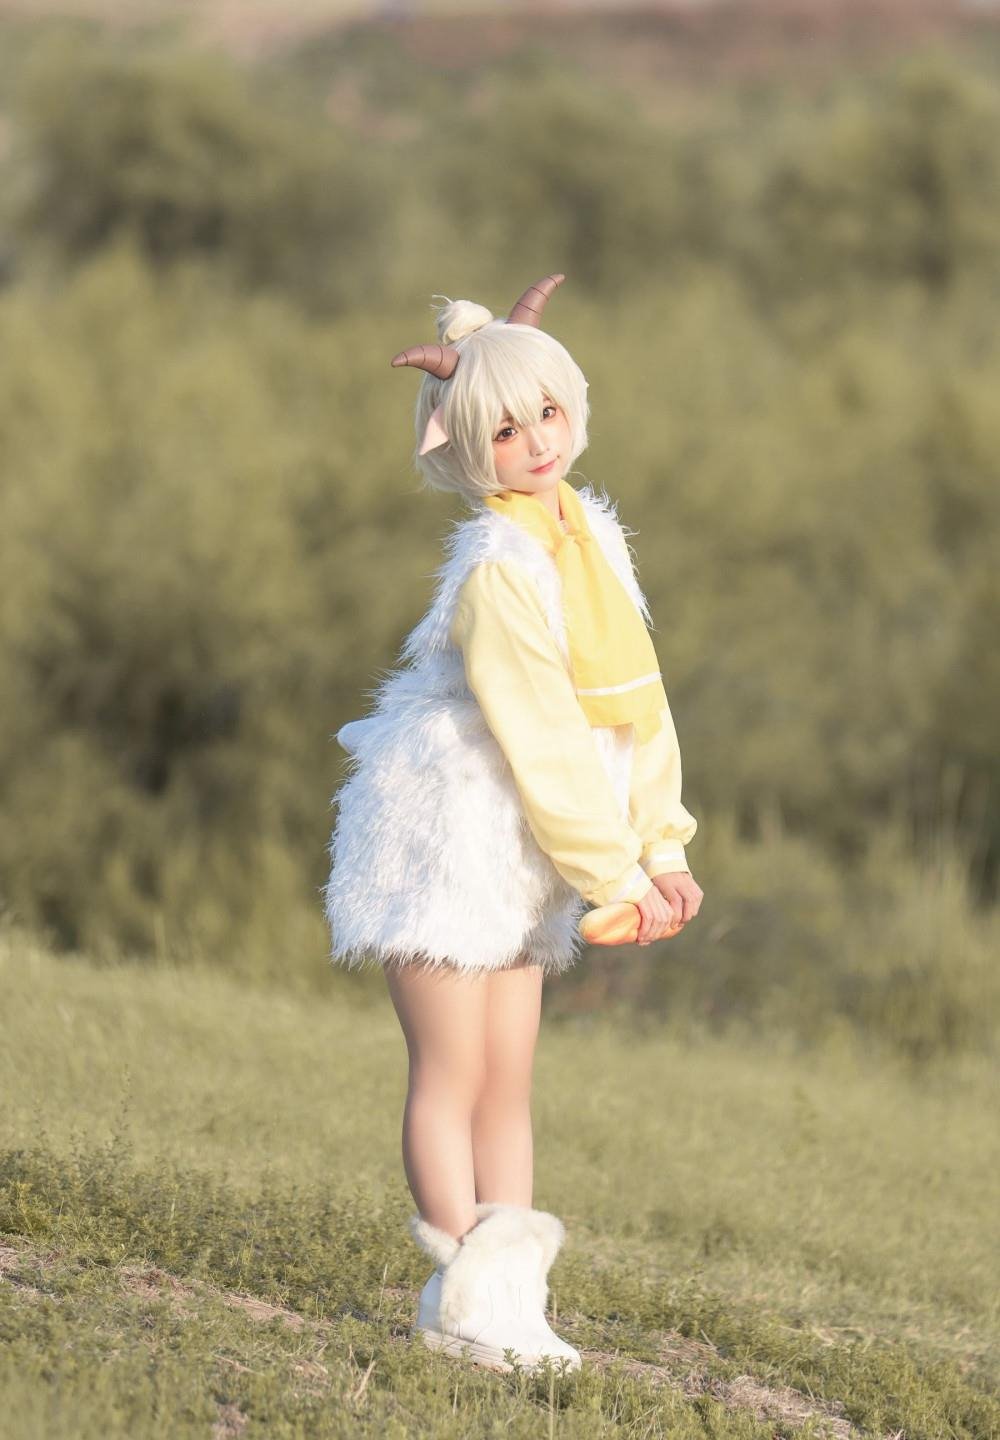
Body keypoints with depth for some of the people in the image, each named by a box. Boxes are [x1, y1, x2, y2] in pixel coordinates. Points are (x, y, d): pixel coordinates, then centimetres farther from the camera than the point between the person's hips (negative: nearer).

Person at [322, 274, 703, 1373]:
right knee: (451, 1076, -4)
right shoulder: (498, 569, -22)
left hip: (520, 857, 8)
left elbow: (637, 702, 8)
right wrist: (615, 873, -17)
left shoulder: (589, 532, 4)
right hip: (444, 831, -8)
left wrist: (662, 844, 4)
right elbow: (541, 742, -22)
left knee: (509, 1080, 7)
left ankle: (509, 1293, 9)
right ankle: (463, 1296, -2)